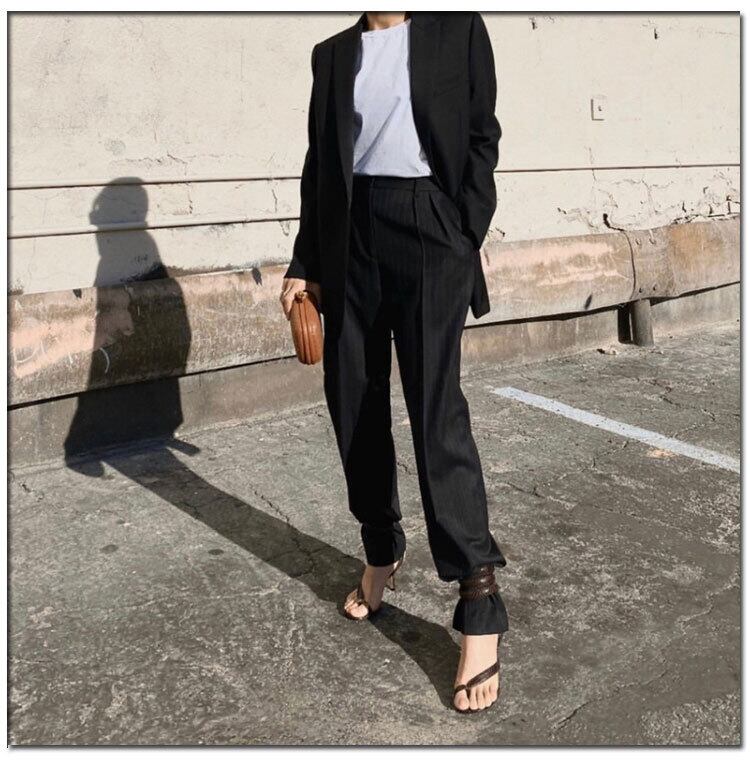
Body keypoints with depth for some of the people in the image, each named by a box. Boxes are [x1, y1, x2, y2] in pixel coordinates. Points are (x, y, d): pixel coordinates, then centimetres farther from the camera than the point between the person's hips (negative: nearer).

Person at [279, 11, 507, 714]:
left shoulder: (456, 28, 7)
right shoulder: (333, 54, 16)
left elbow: (483, 136, 4)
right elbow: (319, 163, 15)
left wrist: (465, 238, -8)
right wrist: (304, 262, 9)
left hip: (427, 230, -4)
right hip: (351, 235, 5)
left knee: (436, 409, -12)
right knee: (354, 406, 6)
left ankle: (479, 608, -6)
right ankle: (381, 552, 26)